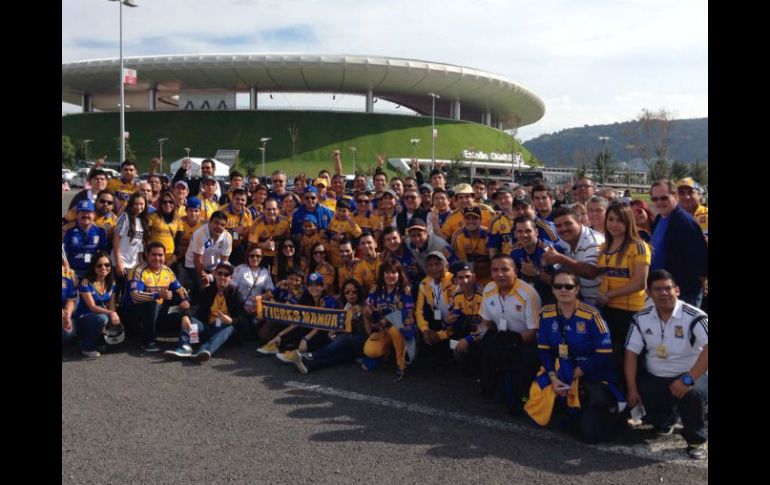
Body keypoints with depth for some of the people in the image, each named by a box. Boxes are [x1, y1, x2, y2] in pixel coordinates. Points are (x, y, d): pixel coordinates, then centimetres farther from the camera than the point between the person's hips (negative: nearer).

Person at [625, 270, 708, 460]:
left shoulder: (693, 316, -16)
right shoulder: (641, 318, -1)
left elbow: (708, 349, -29)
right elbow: (631, 353, 0)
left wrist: (687, 379, -36)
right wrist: (632, 389, -9)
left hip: (692, 376, -5)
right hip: (654, 378, 5)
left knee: (692, 394, -34)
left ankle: (696, 440, -3)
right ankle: (665, 421, 25)